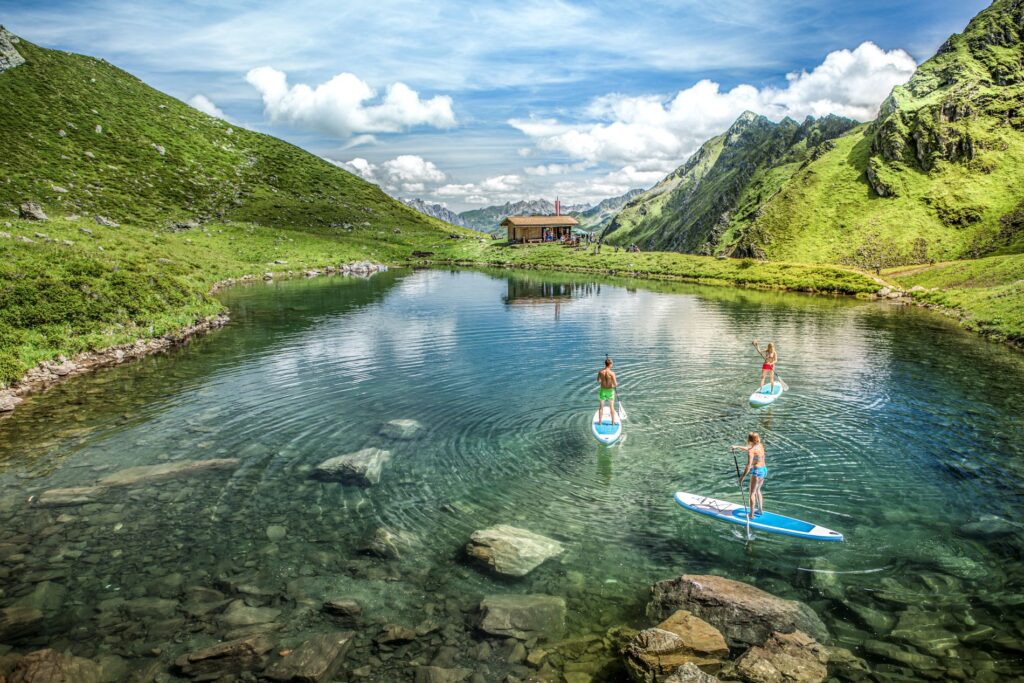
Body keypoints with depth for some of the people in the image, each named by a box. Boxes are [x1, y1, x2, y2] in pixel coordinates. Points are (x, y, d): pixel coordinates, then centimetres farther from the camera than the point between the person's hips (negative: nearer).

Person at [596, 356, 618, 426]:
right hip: (610, 391, -2)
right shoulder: (612, 373, -21)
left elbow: (598, 381, 9)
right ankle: (613, 422, 25)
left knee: (601, 407, 15)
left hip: (602, 391, 2)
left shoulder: (600, 372, -10)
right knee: (612, 407, 15)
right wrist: (617, 383, 3)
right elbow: (615, 384, -19)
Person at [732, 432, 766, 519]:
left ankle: (751, 514, 8)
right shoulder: (761, 445, 4)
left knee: (752, 493, 4)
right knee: (757, 490, 26)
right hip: (764, 469, 8)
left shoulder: (751, 451, -20)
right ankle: (760, 510, 36)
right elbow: (748, 448, 23)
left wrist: (742, 477, -16)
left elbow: (748, 466, -22)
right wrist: (737, 447, 29)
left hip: (757, 471, -8)